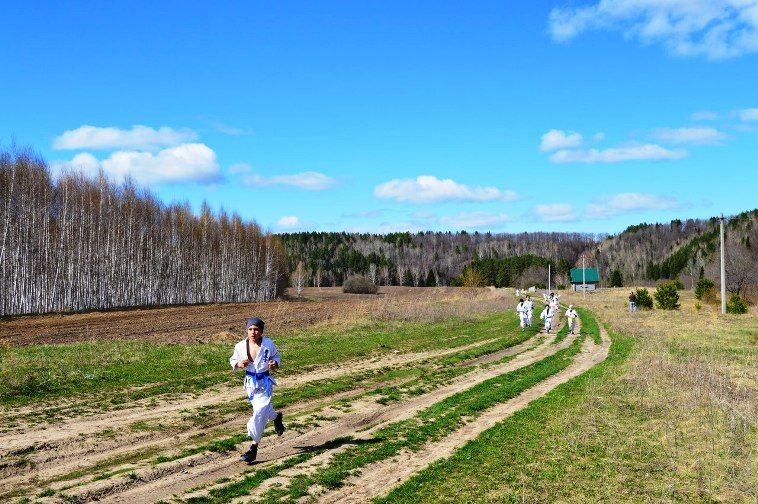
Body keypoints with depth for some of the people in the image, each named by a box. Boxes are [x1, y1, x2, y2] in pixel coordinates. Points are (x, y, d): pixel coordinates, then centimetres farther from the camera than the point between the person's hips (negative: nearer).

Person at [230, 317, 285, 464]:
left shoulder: (268, 344, -12)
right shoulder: (240, 346, -9)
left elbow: (276, 357, 4)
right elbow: (233, 360, 4)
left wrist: (275, 364, -17)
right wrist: (238, 364, -17)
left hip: (264, 382, -3)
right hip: (250, 382, 3)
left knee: (259, 413, -10)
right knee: (262, 409, 21)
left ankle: (254, 448, -2)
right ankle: (276, 416, 56)